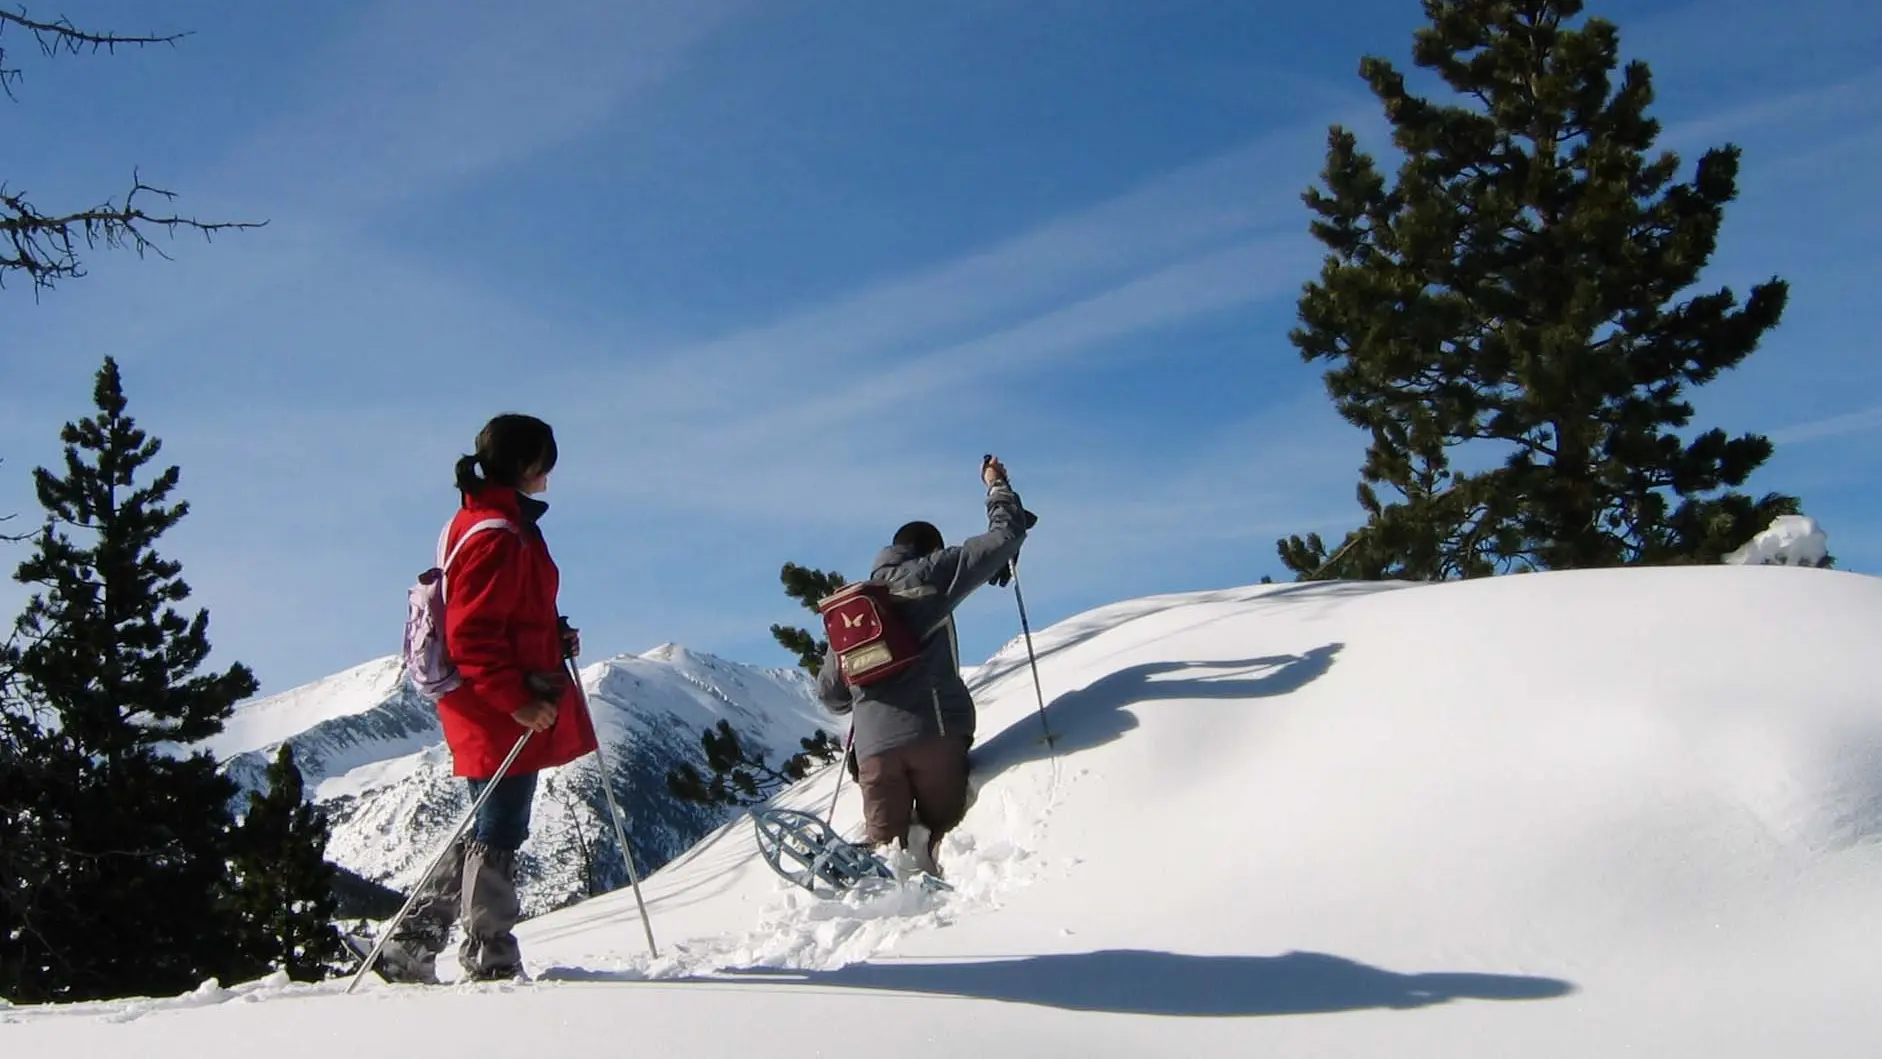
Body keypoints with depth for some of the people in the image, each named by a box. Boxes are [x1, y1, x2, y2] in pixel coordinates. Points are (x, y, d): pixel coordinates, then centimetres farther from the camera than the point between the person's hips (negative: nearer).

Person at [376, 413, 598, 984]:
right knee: (498, 835, 0)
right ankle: (492, 962, 11)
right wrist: (516, 699, -24)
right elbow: (471, 635, -22)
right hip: (503, 717, -11)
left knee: (491, 832, 17)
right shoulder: (494, 535, -17)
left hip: (513, 712, 11)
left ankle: (409, 947, 22)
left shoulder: (507, 524, 16)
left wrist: (555, 636, 9)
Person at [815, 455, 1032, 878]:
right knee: (942, 828, 4)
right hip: (935, 731, -3)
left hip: (874, 743, 3)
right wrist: (997, 485, 28)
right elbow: (1005, 537, 10)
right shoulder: (930, 574, 8)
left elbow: (828, 692, 22)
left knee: (885, 842, 6)